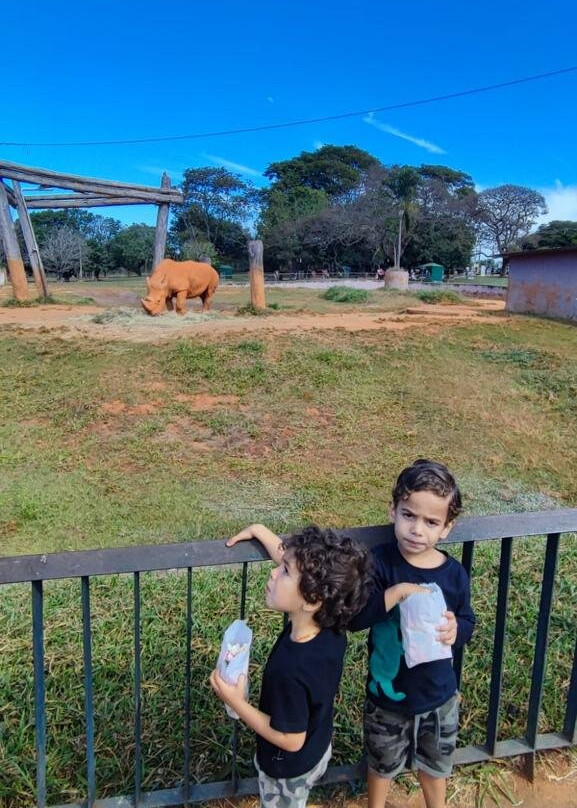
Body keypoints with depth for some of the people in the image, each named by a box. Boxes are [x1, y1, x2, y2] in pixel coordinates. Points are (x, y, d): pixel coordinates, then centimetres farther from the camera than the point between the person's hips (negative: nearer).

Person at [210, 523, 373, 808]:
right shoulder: (330, 628, -22)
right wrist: (259, 530, -3)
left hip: (289, 768, -6)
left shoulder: (290, 670, -43)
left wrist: (237, 704, -26)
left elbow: (291, 740, -28)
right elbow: (295, 565, -8)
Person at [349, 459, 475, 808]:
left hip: (439, 693, 2)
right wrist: (397, 592, -40)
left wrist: (456, 629, -23)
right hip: (388, 694, -2)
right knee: (383, 763, 24)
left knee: (435, 763, 29)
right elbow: (354, 617, -31)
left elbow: (467, 620, 0)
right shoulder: (380, 563, -23)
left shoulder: (455, 574, -13)